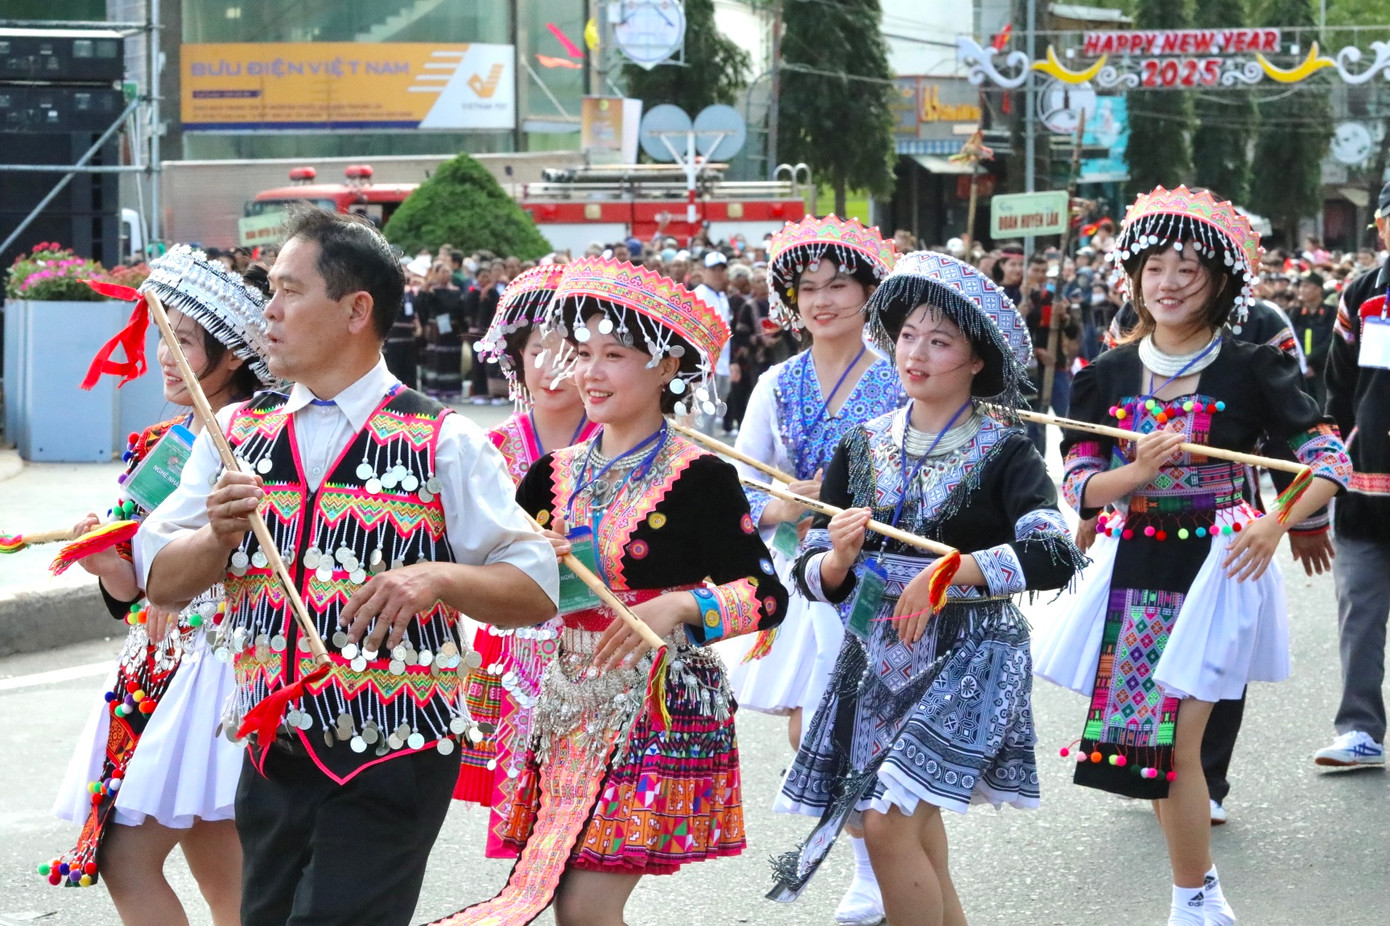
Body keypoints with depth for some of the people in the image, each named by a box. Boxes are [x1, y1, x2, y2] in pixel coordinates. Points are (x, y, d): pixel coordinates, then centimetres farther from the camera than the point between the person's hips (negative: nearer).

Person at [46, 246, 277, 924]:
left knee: (128, 861, -12)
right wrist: (109, 566, -5)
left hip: (221, 661, -7)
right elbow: (133, 591, 15)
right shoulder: (152, 447, 13)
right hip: (155, 667, 7)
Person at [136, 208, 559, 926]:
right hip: (271, 753, 5)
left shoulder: (443, 443, -4)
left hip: (391, 764, -5)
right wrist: (219, 536, -13)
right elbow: (160, 581, 7)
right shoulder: (236, 431, 9)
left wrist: (439, 579, -24)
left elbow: (537, 592, -6)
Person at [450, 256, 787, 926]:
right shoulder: (555, 473, 9)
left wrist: (680, 606, -23)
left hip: (659, 706, -6)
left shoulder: (698, 477, -7)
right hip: (570, 700, 6)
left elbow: (767, 596, -9)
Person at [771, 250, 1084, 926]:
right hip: (878, 657, 5)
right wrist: (838, 556, -12)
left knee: (889, 823, -18)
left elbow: (1055, 558, -19)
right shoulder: (862, 447, 8)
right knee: (917, 837, 7)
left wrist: (944, 573, -18)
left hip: (968, 656, -5)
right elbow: (814, 578, 10)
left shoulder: (1002, 453, -5)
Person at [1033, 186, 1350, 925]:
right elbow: (1078, 483, 2)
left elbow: (1330, 461, -4)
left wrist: (1277, 525, -18)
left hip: (1214, 565, -4)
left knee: (1174, 740, -9)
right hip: (1132, 567, 4)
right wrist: (1139, 470, -17)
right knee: (1150, 740, 7)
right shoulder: (1108, 376, 5)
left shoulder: (1250, 371, -3)